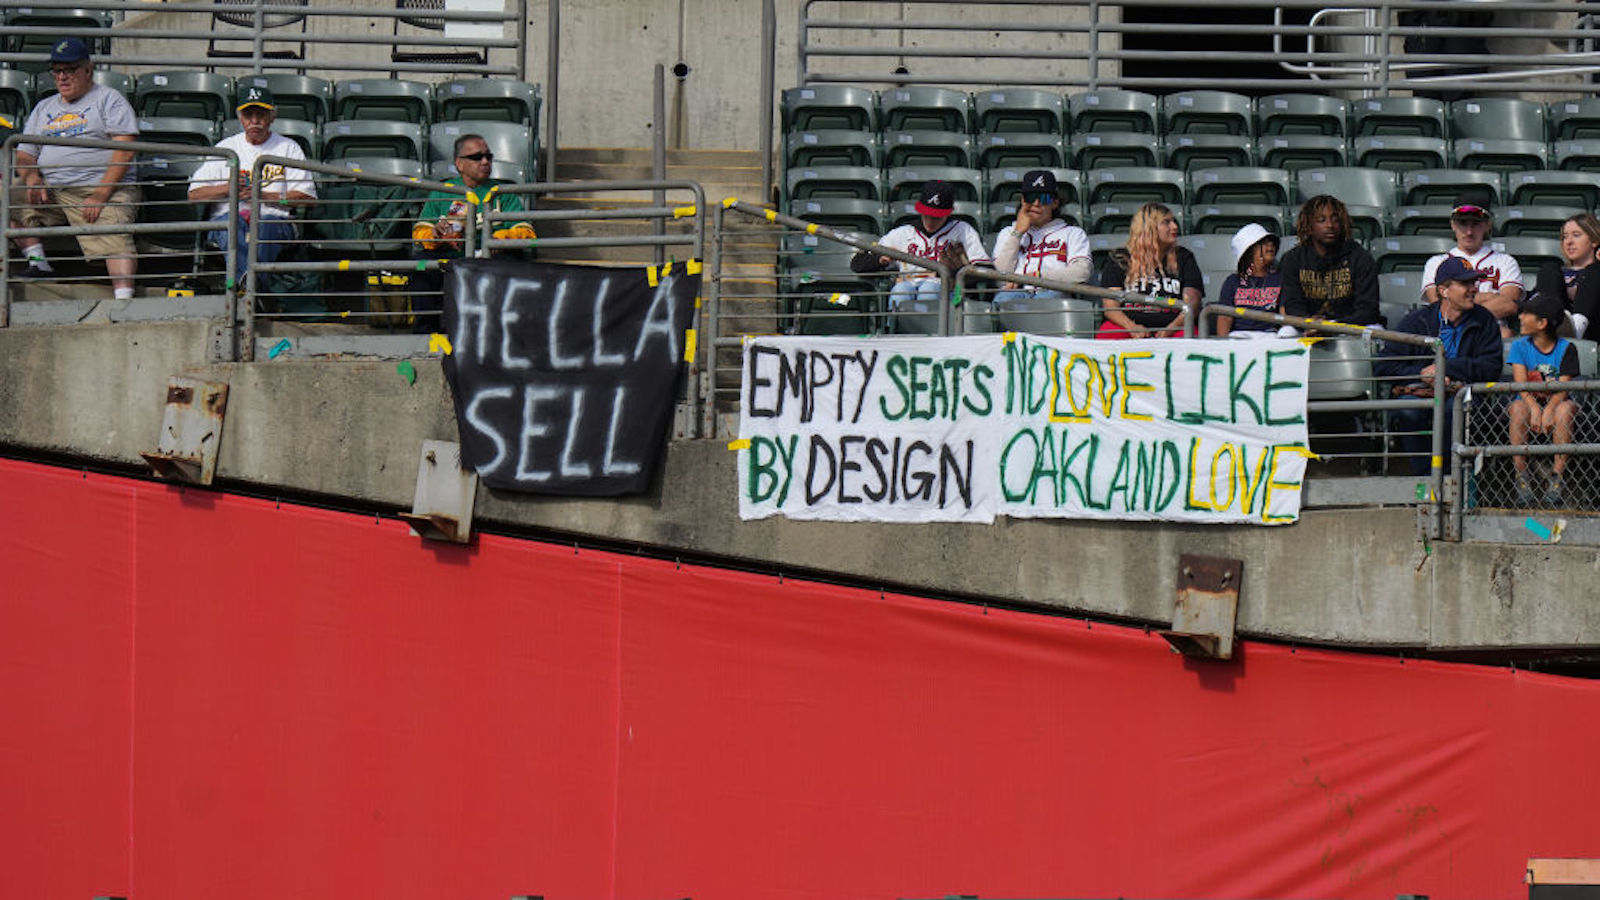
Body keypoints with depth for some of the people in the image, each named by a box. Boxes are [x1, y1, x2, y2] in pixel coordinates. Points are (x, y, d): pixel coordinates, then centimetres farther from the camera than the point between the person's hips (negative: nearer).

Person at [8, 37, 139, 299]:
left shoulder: (109, 99, 9)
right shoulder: (43, 108, 25)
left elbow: (125, 151, -4)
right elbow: (24, 155, 22)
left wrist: (101, 195, -16)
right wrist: (31, 178, -4)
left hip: (105, 188, -6)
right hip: (50, 189, 6)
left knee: (114, 238, -31)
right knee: (10, 198, -17)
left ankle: (124, 302, -46)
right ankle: (38, 265, -18)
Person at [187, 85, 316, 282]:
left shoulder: (288, 148, 17)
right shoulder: (225, 148, 22)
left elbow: (307, 196, 3)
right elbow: (194, 194, 15)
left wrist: (264, 196, -8)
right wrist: (227, 188, -4)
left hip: (275, 217, -1)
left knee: (266, 224, -37)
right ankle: (248, 279, -60)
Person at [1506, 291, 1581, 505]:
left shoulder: (1566, 349, -1)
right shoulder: (1520, 346, 3)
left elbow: (1562, 389, -13)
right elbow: (1521, 384, -11)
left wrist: (1549, 411, -32)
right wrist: (1534, 408, -30)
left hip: (1555, 403, -1)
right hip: (1530, 402, 1)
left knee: (1565, 409, -35)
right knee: (1519, 408, -33)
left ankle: (1556, 478, -33)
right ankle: (1522, 478, -32)